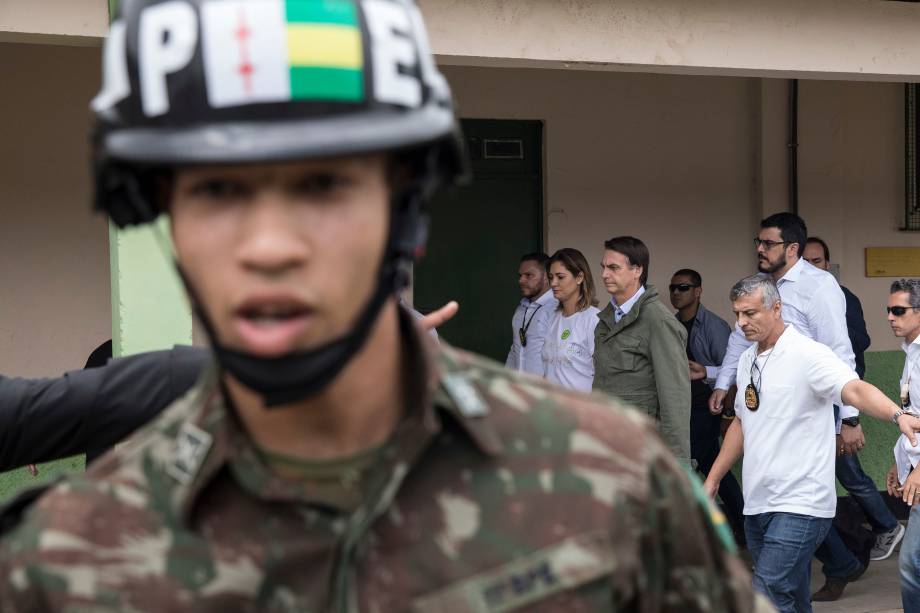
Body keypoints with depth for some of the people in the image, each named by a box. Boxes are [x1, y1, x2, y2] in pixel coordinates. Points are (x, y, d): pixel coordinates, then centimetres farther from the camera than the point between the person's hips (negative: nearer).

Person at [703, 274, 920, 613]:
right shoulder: (747, 360, 13)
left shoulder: (807, 354, -12)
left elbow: (855, 390, -27)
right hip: (757, 503, 8)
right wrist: (712, 480, 22)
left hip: (798, 505, -8)